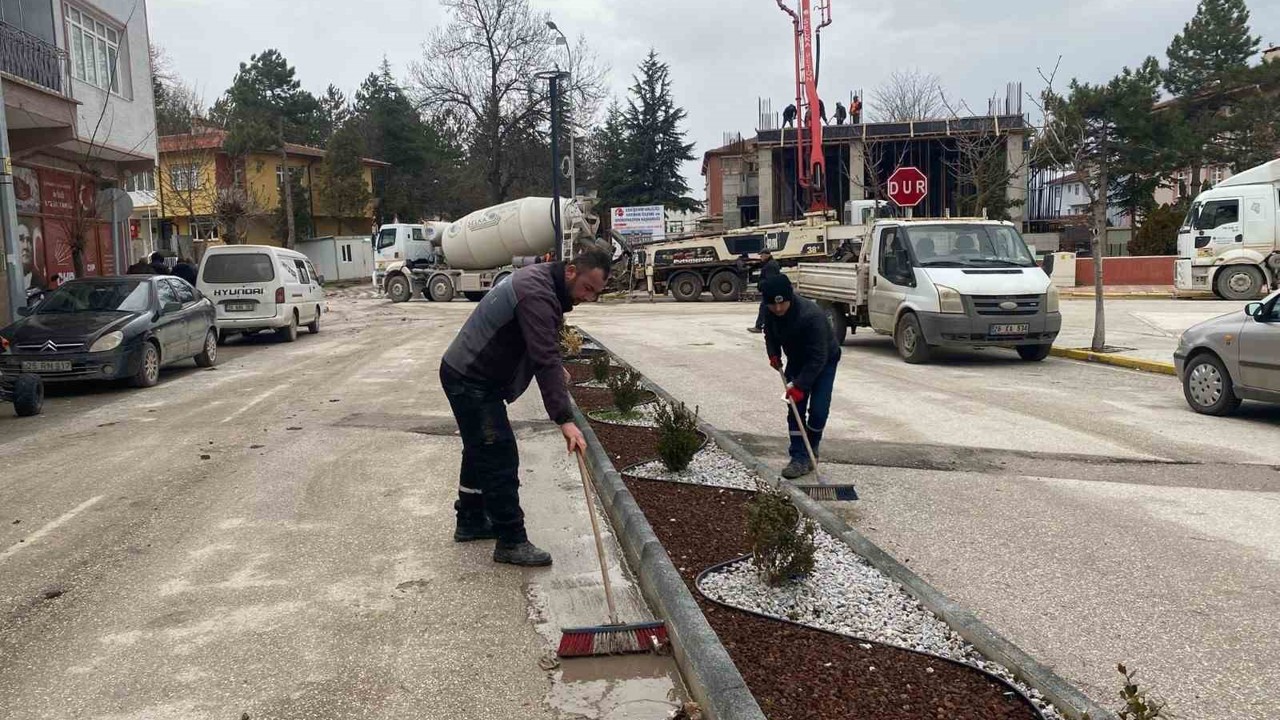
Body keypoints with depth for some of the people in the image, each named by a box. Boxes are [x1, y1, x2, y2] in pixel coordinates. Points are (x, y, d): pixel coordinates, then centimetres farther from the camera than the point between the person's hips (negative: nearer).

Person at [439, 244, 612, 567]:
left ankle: (471, 521, 35)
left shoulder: (542, 280, 6)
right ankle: (511, 542, -1)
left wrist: (556, 368, 8)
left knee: (480, 450, 21)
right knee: (501, 457, -8)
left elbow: (541, 348, 22)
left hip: (468, 374, 11)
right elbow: (545, 360, -35)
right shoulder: (536, 294, -27)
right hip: (470, 381, -11)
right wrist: (565, 420, -38)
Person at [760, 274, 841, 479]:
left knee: (818, 410, -11)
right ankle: (800, 458, 0)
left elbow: (818, 357, -36)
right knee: (795, 409, -3)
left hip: (824, 361, -5)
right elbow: (770, 332, 6)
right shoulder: (771, 313, -19)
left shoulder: (812, 315, -39)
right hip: (796, 360, 5)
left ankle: (811, 450, 13)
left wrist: (800, 385, -36)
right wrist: (773, 353, -9)